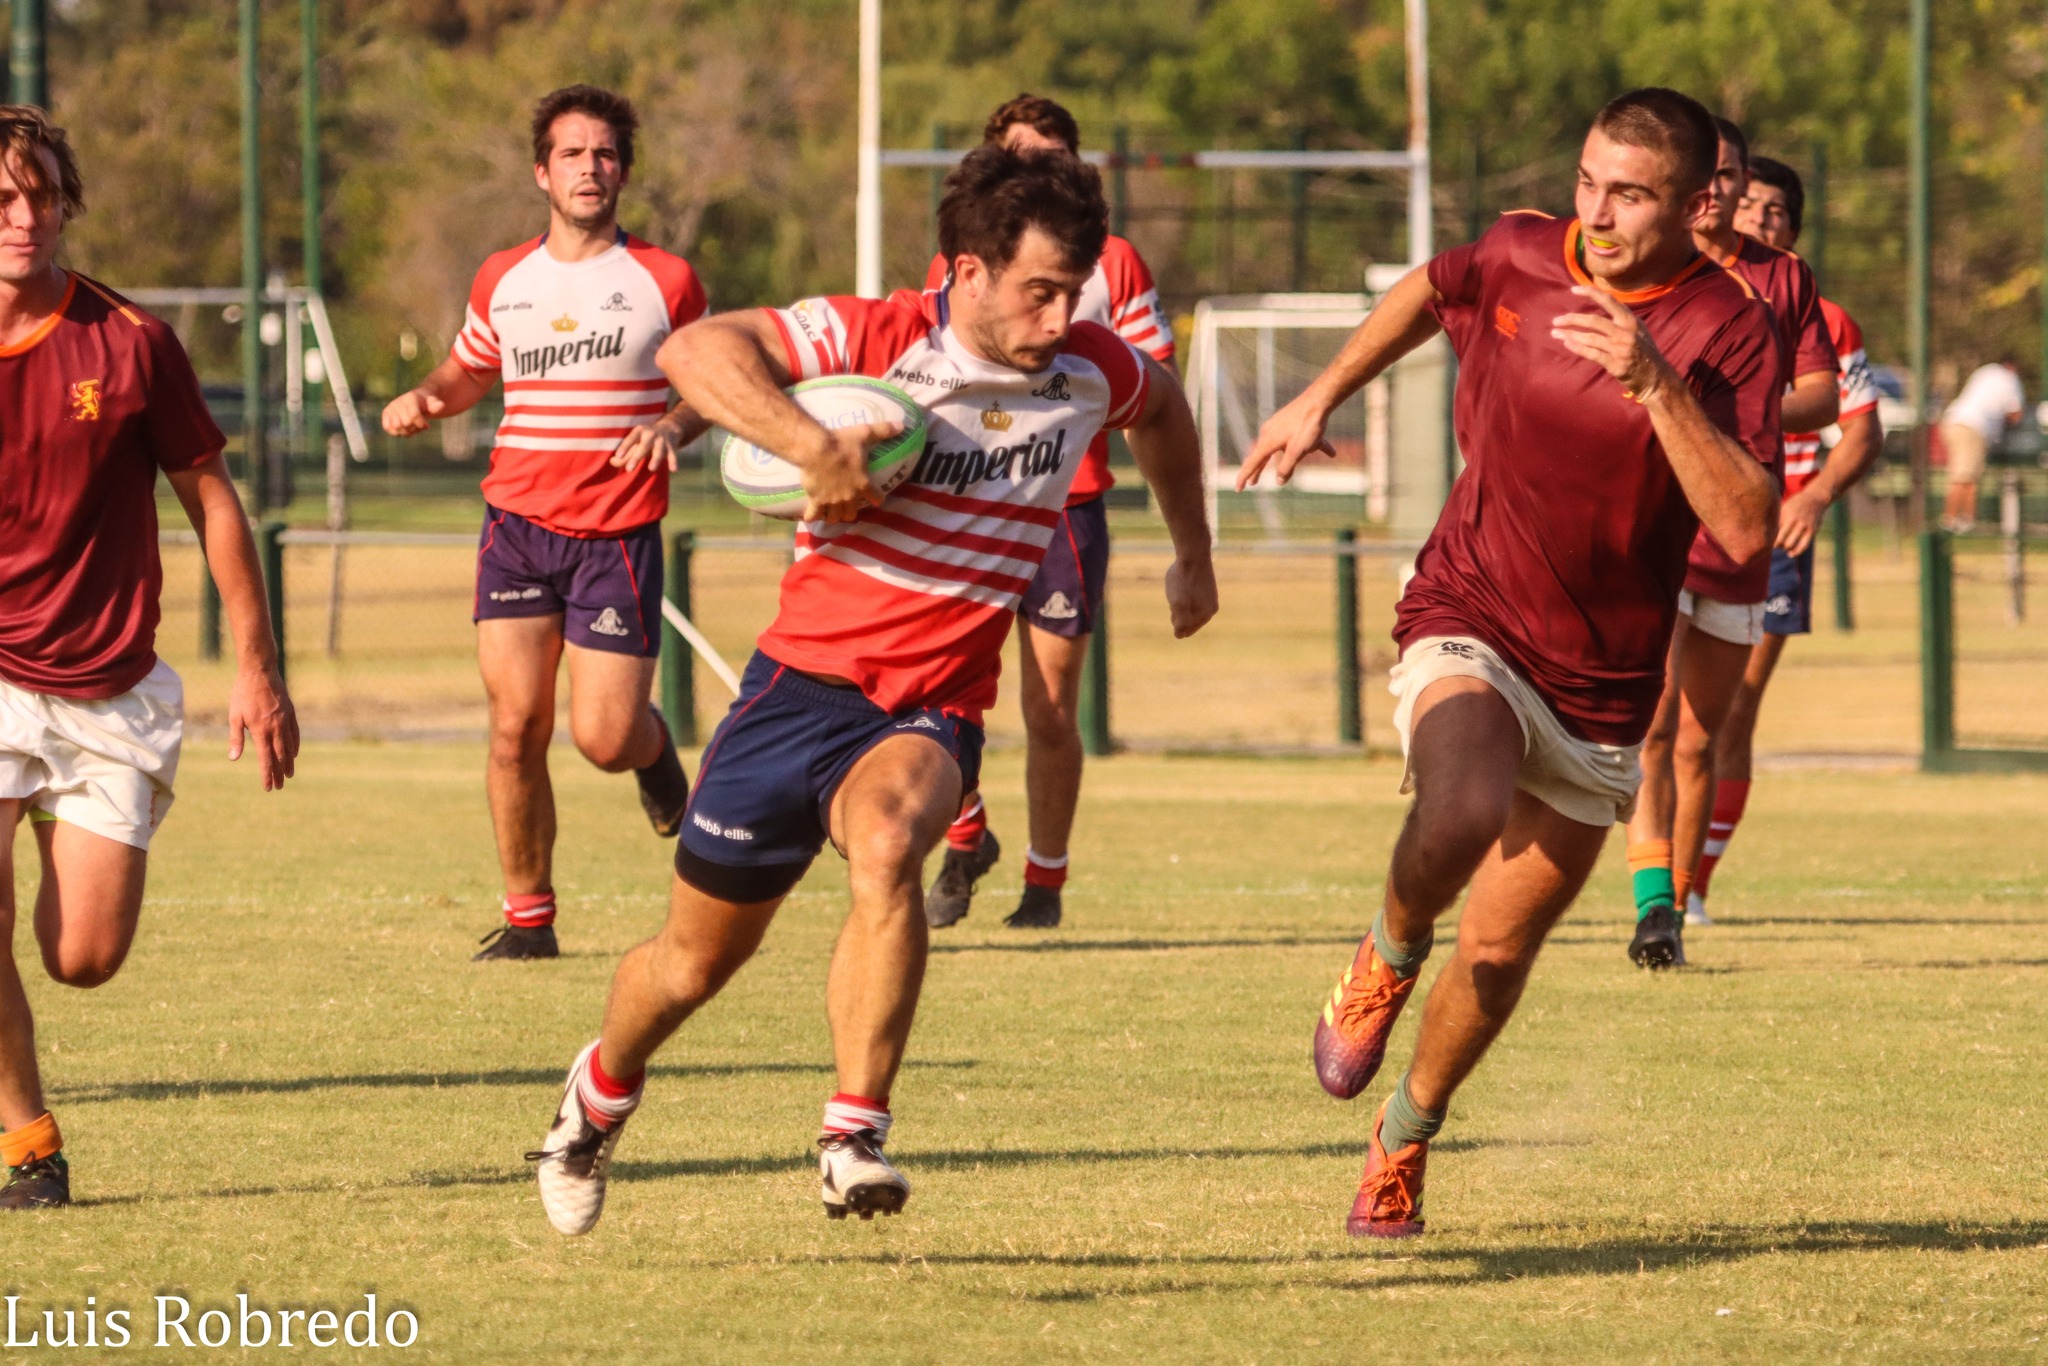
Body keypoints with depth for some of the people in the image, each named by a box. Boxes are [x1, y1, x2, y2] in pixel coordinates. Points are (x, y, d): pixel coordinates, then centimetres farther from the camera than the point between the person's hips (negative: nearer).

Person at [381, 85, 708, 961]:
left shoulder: (665, 282, 2)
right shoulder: (502, 282, 10)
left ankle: (654, 751, 31)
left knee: (605, 738, -8)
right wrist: (424, 399, 4)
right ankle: (527, 916, 6)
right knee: (516, 726, -7)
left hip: (617, 535, -2)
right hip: (518, 526, 2)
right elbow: (468, 371, 26)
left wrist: (673, 428, -11)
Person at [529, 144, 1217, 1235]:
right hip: (806, 682, -2)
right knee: (697, 959, 10)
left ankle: (855, 1137, -33)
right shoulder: (873, 340, -14)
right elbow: (695, 350, -25)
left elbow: (1161, 407, 26)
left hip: (934, 713, 2)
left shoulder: (1089, 373, 1)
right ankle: (601, 1091, 43)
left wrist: (1194, 557, 33)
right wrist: (813, 446, -37)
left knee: (887, 847, -34)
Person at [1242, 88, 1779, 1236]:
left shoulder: (1731, 332, -14)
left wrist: (1658, 384, -33)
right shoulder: (1520, 257, -4)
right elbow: (1428, 292, 22)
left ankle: (1405, 1140, 37)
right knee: (1463, 814, -34)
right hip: (1468, 625, -1)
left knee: (1501, 948, 10)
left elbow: (1746, 530, -26)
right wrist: (1323, 397, 18)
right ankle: (1388, 959, -1)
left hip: (1602, 688, 1)